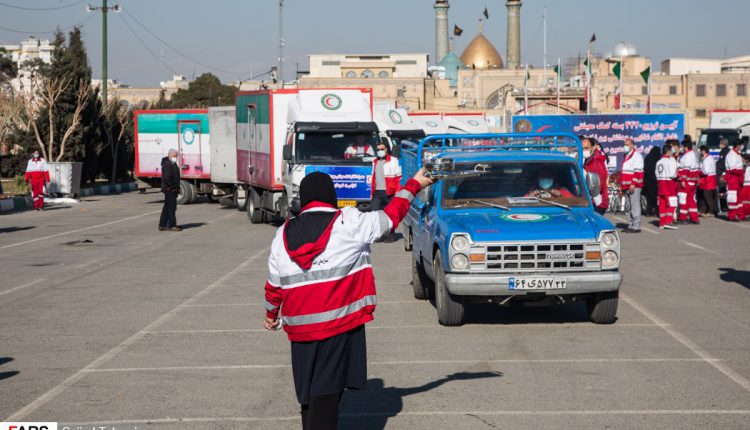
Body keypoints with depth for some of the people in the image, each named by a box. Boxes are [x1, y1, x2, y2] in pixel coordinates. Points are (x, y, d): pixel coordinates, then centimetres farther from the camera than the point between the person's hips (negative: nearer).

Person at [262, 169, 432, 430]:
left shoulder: (283, 235, 6)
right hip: (340, 326, -4)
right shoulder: (350, 223, -7)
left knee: (309, 397, 15)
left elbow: (274, 285, 13)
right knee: (327, 396, -5)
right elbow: (390, 217, 5)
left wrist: (271, 314, 31)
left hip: (300, 328, 5)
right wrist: (413, 185, 20)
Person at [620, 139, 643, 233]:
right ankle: (631, 225, 17)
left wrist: (633, 184, -23)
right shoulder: (626, 156, 21)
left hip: (634, 186, -10)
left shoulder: (637, 155, -9)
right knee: (629, 206, 12)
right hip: (627, 186, 10)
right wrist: (622, 185, 26)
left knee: (635, 206, -10)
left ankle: (636, 226, -11)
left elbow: (637, 171, -16)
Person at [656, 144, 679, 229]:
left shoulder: (659, 162, 11)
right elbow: (673, 174, -17)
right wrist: (677, 175, 1)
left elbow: (657, 174, 10)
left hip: (660, 182, 7)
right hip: (669, 183, -7)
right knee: (671, 203, -6)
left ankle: (662, 222, 12)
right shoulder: (671, 161, -12)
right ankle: (668, 221, -15)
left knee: (662, 203, 10)